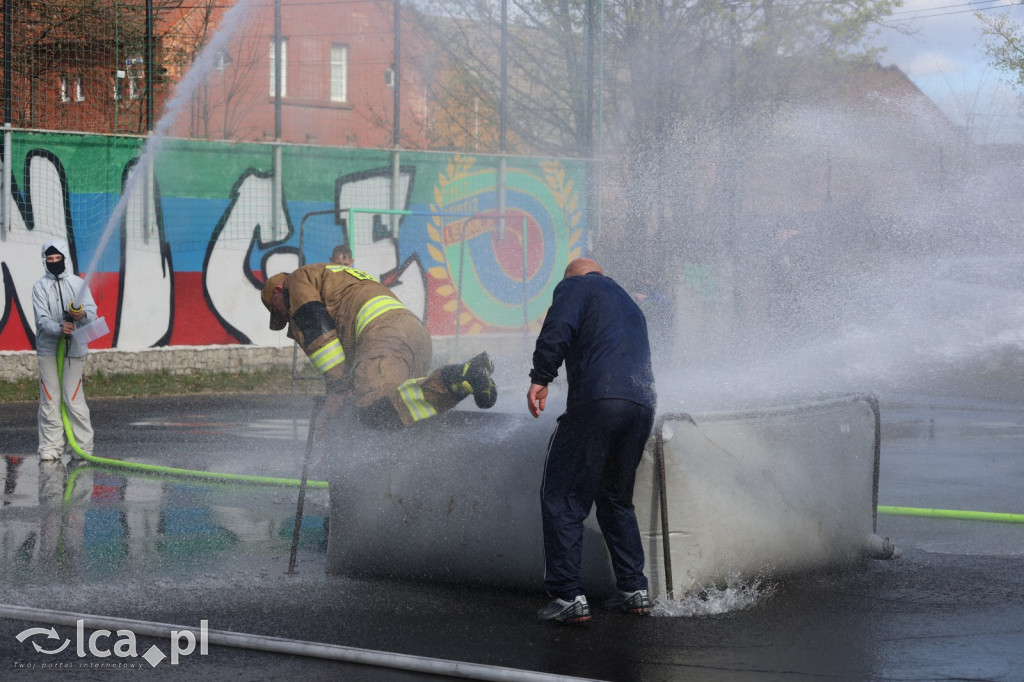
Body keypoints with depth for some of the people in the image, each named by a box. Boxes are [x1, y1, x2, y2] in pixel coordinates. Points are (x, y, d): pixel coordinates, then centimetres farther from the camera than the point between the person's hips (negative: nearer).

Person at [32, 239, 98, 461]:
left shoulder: (79, 284, 5)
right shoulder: (40, 287, 3)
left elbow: (92, 313, 1)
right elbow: (42, 319, -7)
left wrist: (82, 315, -22)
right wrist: (59, 328, -26)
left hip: (74, 348, -1)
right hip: (48, 349, 1)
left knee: (73, 398, -4)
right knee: (49, 399, 1)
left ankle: (84, 446, 3)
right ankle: (51, 446, 6)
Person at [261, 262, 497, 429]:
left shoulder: (298, 280, 18)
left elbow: (318, 331, 0)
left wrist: (336, 388, -4)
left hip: (383, 331, -9)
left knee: (377, 411, -27)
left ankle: (459, 378, -40)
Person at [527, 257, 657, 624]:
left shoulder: (574, 287, 11)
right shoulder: (629, 304, 33)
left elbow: (557, 330, -8)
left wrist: (540, 379, -10)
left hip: (597, 401, -7)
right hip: (642, 405, 7)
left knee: (562, 500, -1)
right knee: (617, 500, 22)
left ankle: (568, 596, -8)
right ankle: (634, 590, 19)